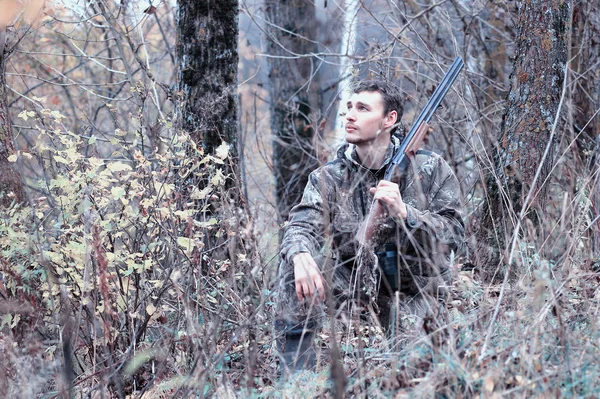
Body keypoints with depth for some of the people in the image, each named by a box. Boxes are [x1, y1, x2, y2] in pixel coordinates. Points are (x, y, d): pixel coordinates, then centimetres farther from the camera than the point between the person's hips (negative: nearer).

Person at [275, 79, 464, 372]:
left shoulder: (430, 170, -7)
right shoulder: (328, 178, -2)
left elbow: (454, 235, -11)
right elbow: (302, 225, -18)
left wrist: (404, 213, -28)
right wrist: (301, 255, -43)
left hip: (412, 285, -2)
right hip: (354, 279, 2)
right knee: (295, 259, -22)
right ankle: (296, 355, -20)